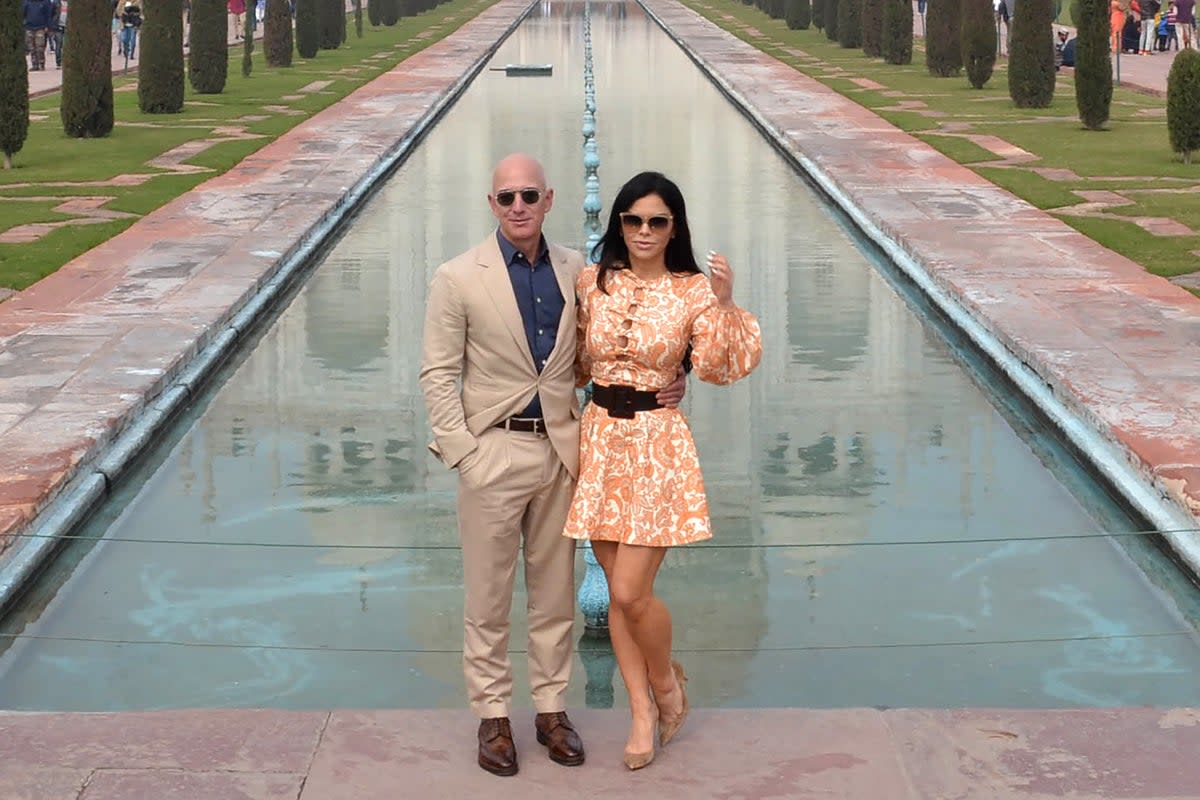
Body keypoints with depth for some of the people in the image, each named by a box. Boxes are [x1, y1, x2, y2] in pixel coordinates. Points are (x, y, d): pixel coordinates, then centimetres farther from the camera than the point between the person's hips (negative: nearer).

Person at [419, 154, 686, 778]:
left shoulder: (575, 271, 3)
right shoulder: (458, 279, -8)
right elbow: (437, 375, -6)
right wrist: (463, 454, -13)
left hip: (560, 450, 3)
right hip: (493, 451, -3)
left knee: (555, 590, 13)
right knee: (488, 595, 7)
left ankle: (551, 708, 27)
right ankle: (492, 715, 21)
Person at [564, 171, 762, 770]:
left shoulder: (694, 291, -5)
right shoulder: (592, 283, 5)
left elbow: (720, 368, -15)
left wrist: (724, 305, -25)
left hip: (658, 445, -4)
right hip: (599, 439, 4)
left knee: (631, 592, -8)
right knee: (618, 591, 9)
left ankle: (666, 679, 22)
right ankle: (642, 712, 22)